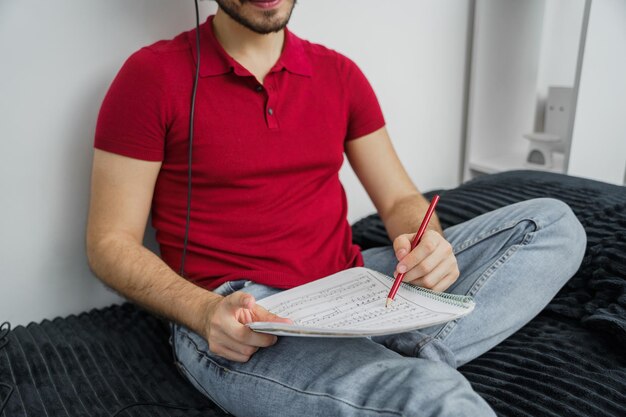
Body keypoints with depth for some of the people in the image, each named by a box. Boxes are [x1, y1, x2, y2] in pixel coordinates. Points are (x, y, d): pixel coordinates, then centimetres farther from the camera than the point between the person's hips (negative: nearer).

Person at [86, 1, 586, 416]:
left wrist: (426, 245, -13)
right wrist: (206, 312, -20)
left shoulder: (339, 74, 10)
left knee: (554, 223, -5)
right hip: (240, 318, -6)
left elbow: (401, 200, 11)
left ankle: (412, 356, -19)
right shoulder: (153, 75, -2)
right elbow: (110, 243, -2)